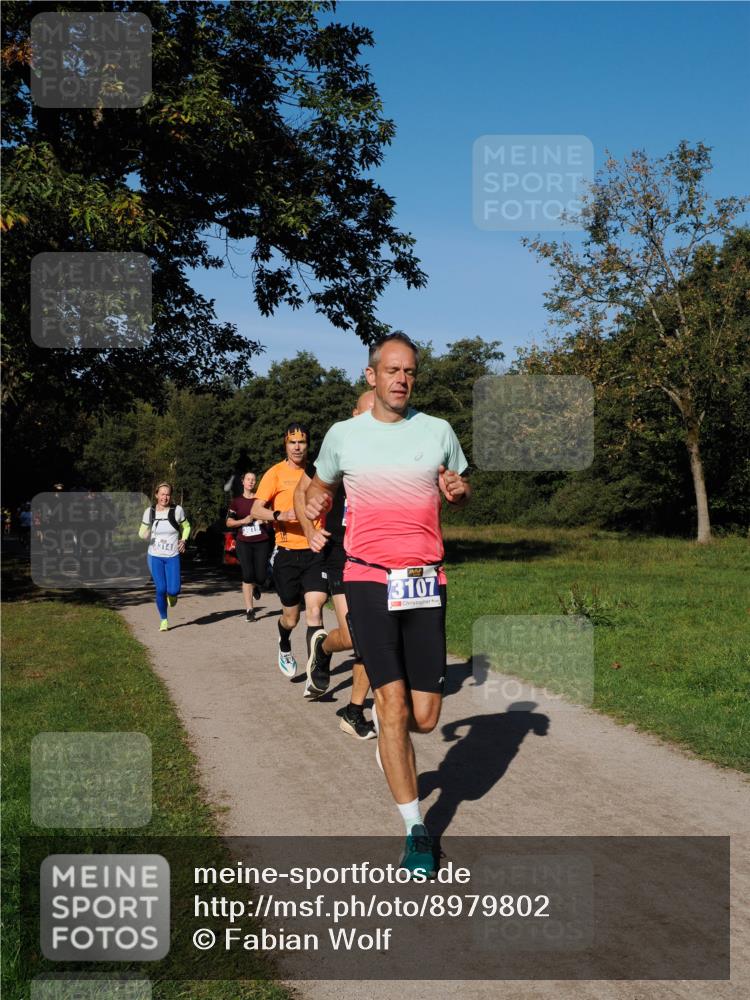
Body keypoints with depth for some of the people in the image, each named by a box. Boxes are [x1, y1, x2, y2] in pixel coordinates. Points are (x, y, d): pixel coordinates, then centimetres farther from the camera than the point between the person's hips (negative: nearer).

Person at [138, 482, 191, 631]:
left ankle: (172, 594, 30)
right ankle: (163, 620, 14)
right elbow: (143, 534, 5)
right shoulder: (149, 512, -3)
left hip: (172, 557, 0)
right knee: (160, 589, -6)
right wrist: (144, 532, -18)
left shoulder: (177, 510, -6)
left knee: (173, 590, -10)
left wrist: (183, 540, -6)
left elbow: (186, 527, 11)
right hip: (155, 557, 1)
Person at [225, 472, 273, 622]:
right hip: (244, 543, 0)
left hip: (262, 542, 0)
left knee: (260, 577, -4)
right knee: (247, 576, -9)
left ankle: (255, 587, 35)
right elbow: (229, 522, 9)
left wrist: (265, 519, -6)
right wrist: (244, 521, -7)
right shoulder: (236, 501, 8)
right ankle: (249, 610, -1)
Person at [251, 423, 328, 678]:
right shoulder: (275, 473, -1)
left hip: (315, 552, 1)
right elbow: (256, 510, -7)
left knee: (315, 609, -15)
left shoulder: (316, 473, 8)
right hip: (287, 554, -1)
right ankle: (284, 647, 45)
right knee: (291, 616, 11)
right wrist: (280, 515, -25)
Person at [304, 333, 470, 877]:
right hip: (368, 580, -1)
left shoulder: (438, 431, 7)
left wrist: (457, 490, -4)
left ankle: (386, 724, 39)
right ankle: (416, 830, 5)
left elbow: (461, 488, 19)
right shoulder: (343, 435, 6)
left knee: (424, 718, 1)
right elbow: (322, 486, 23)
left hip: (425, 583, 2)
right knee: (392, 704, -8)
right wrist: (315, 503, 0)